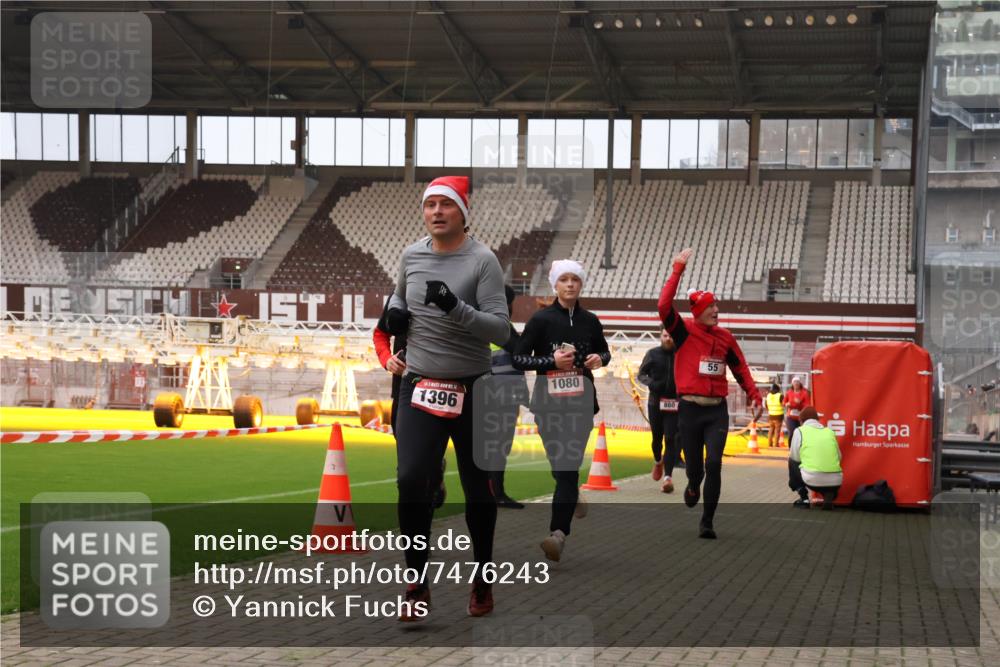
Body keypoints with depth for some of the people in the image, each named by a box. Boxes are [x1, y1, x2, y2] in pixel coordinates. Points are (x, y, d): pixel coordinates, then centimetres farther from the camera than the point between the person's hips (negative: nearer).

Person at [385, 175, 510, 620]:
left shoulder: (482, 261, -10)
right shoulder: (411, 256, 5)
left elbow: (501, 330, -17)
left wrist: (455, 308, -30)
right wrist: (394, 313, 4)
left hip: (472, 390, -3)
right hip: (419, 385, 3)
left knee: (477, 487, 9)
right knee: (411, 481, -10)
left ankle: (482, 578, 27)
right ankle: (417, 584, 2)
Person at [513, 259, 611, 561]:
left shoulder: (589, 321, 7)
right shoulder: (541, 319, -3)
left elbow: (605, 351, 22)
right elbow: (518, 359, -3)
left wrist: (600, 359, -1)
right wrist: (552, 361, -17)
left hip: (581, 400, 1)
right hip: (549, 400, -1)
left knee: (569, 463, -9)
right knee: (560, 461, 2)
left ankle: (559, 533, -16)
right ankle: (571, 495, 37)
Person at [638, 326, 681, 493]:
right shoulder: (653, 354, 3)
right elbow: (641, 373, 9)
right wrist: (651, 383, -12)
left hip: (674, 404, -2)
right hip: (655, 402, 2)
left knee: (671, 439, -10)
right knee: (657, 437, 13)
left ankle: (668, 477, -14)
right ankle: (658, 461, 45)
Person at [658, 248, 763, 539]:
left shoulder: (724, 337, 9)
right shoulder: (685, 331, -3)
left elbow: (740, 368, 17)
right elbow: (664, 307, -19)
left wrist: (755, 397, 9)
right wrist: (678, 270, -19)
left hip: (717, 410, 2)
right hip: (690, 409, -2)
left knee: (714, 464, -12)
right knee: (695, 467, 5)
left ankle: (707, 522, -3)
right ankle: (693, 487, 44)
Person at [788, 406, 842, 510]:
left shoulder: (800, 431, 8)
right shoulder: (830, 431, 18)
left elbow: (795, 457, 10)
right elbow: (839, 457, 20)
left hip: (813, 479, -3)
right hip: (835, 481, 3)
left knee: (792, 463, 27)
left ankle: (804, 499, 18)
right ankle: (829, 497, 8)